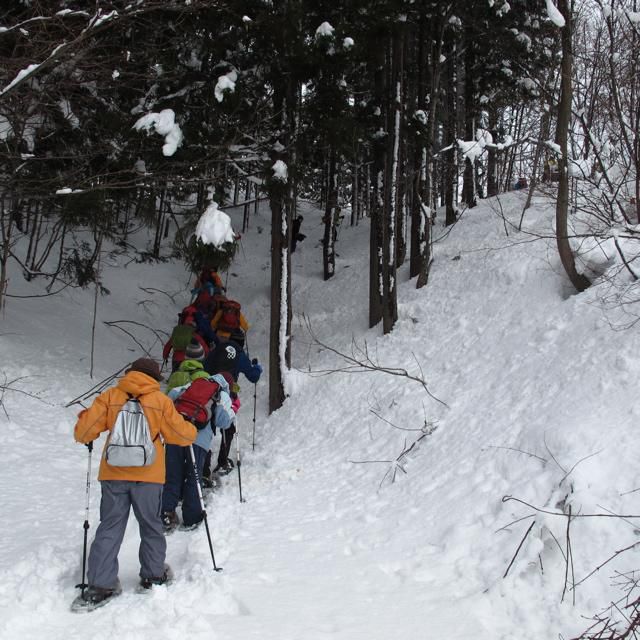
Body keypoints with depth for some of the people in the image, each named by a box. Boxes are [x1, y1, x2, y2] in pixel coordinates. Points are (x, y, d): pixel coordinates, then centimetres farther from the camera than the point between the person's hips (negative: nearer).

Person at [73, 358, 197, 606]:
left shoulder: (110, 396, 2)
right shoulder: (160, 400, -1)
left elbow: (84, 430, -2)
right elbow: (181, 435, 2)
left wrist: (83, 435, 21)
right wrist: (191, 430, 23)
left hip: (113, 475, 1)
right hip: (148, 476, -1)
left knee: (109, 528, 6)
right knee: (151, 526, 15)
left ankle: (100, 584, 2)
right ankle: (153, 575, 25)